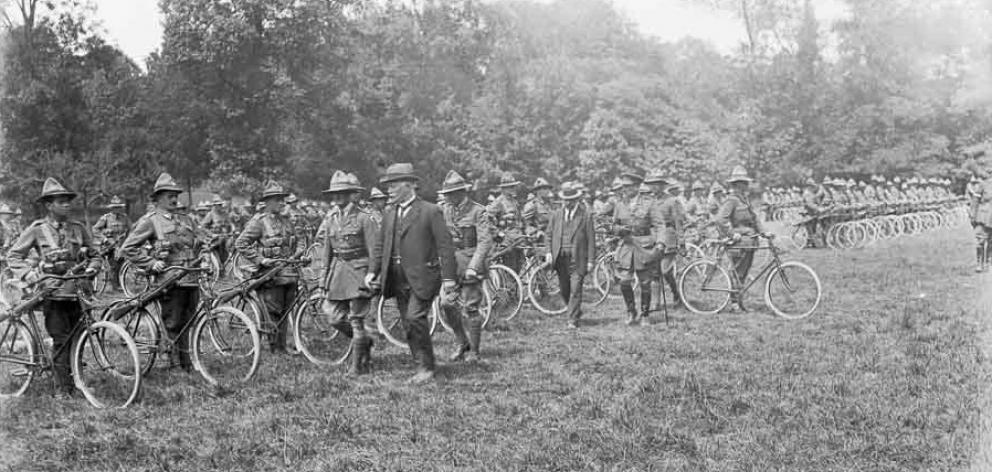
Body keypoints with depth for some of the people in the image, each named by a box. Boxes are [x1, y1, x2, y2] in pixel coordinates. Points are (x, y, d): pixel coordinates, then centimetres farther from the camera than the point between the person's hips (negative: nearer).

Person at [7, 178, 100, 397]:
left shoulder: (78, 228, 9)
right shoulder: (37, 229, 0)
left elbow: (94, 255, 19)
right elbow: (13, 256, 5)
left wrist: (91, 269, -1)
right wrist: (32, 275, -8)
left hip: (77, 291, 3)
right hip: (53, 293, -3)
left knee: (77, 340, 4)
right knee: (61, 340, -7)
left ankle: (76, 382, 17)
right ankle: (62, 387, 1)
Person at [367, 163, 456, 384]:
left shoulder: (431, 211, -5)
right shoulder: (389, 213, 14)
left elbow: (445, 246, -7)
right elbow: (380, 245, 17)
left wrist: (448, 277, -11)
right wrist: (373, 270, 5)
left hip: (422, 276, -6)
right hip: (397, 277, 7)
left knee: (415, 318, -17)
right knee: (408, 323, 8)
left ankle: (427, 367, -4)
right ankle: (422, 366, 17)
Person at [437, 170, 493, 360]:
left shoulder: (478, 211, -9)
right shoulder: (447, 210, 10)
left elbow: (485, 241, -14)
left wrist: (473, 267, -22)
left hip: (471, 263, -5)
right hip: (452, 264, 5)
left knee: (470, 308, -1)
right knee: (447, 304, -1)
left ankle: (475, 351, 13)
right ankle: (462, 344, 18)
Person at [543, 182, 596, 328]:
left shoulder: (586, 214, -2)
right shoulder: (556, 214, 9)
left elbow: (591, 239, -2)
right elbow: (548, 234, 14)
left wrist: (590, 260, -6)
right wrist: (548, 252, -1)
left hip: (578, 258, -4)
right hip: (560, 257, 4)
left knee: (575, 290, -9)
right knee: (564, 290, 11)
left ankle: (573, 320, -3)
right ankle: (576, 311, 34)